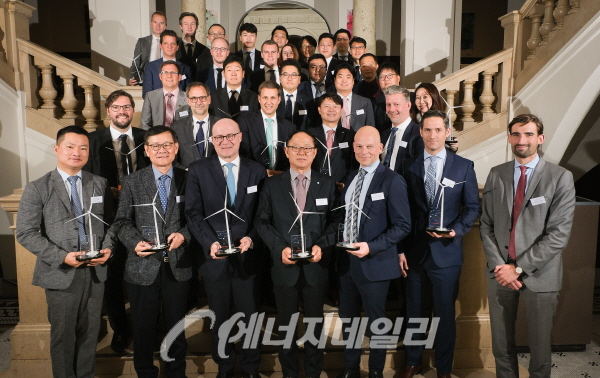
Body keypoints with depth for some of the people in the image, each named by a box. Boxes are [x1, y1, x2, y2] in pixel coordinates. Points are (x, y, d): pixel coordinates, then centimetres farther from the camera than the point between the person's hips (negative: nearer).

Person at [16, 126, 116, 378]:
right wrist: (61, 256, -19)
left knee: (90, 333, 16)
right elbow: (26, 233, -9)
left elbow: (112, 222, 8)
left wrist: (108, 247, -10)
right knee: (63, 336, 12)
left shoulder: (100, 184, 5)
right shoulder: (37, 188, -6)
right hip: (61, 273, -3)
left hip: (95, 271, 3)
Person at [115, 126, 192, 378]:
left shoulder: (187, 180, 0)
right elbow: (123, 221, 0)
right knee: (144, 328, 13)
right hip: (143, 267, 0)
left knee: (176, 326, 17)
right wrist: (135, 242, -18)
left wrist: (184, 235, -16)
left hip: (178, 266, 1)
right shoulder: (132, 182, 0)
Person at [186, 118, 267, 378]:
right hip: (215, 257, 0)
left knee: (250, 316, 13)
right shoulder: (198, 170, -1)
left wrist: (252, 238, -14)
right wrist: (210, 242, -17)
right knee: (219, 318, 16)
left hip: (248, 257, 1)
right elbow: (193, 213, -4)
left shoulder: (257, 171, 3)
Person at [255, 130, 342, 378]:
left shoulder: (327, 184, 3)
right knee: (286, 324, 13)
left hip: (316, 265, 0)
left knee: (315, 322, 14)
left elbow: (335, 220, 1)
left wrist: (322, 245, -15)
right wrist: (280, 248, -12)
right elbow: (262, 221, 1)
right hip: (284, 265, 0)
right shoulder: (272, 184, 2)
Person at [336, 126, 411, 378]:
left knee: (376, 321, 12)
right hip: (346, 259, 6)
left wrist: (371, 247, -24)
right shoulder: (350, 178, 10)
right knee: (347, 317, 19)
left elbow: (403, 225, -15)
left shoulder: (392, 181, -11)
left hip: (374, 262, -6)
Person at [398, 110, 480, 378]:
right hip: (414, 251, 2)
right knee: (413, 310, 14)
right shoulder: (408, 166, 3)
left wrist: (457, 230, -16)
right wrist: (400, 249, 0)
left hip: (446, 252, -1)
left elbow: (473, 207, 3)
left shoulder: (463, 166, 0)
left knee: (445, 313, 8)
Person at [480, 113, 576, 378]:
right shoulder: (496, 175, 5)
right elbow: (486, 225, 4)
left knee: (540, 347, 11)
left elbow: (558, 234, -11)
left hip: (538, 275, -2)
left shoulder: (560, 178, -5)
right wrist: (499, 265, -8)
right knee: (501, 345, 12)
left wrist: (519, 268, -14)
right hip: (500, 272, 3)